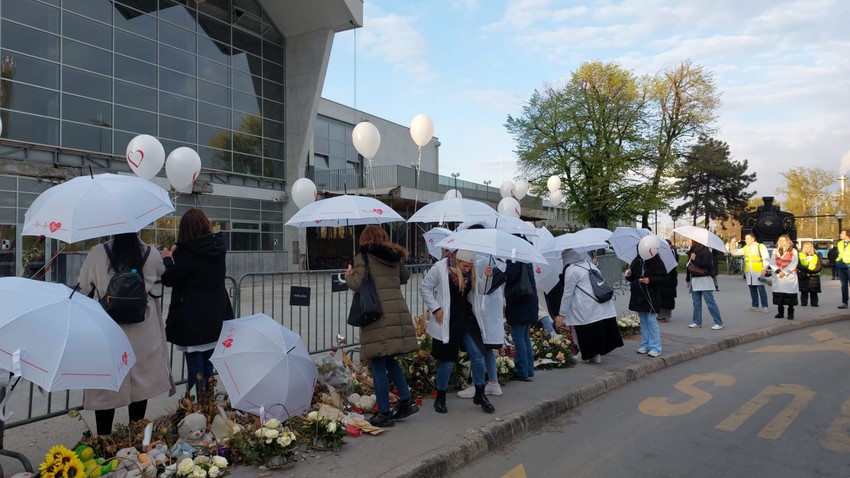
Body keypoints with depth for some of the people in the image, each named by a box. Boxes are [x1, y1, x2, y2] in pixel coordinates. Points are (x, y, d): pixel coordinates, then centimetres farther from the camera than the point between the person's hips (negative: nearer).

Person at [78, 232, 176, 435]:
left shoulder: (97, 255, -9)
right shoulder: (150, 255, -6)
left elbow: (84, 288, 2)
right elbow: (161, 272, 15)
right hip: (142, 333, 1)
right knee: (140, 382, 12)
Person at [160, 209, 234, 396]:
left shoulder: (188, 253, -18)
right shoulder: (217, 248, 1)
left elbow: (169, 279, -11)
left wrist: (168, 259, 6)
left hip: (194, 318, -6)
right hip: (217, 316, 6)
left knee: (195, 362, 4)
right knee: (209, 362, 17)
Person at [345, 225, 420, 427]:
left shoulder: (363, 257, -2)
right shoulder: (394, 257, 14)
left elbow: (356, 285, -9)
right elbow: (405, 276, 29)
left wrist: (348, 275, 11)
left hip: (378, 315, -6)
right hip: (399, 310, 6)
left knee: (378, 364, 2)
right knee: (389, 359, 21)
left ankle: (384, 413, 7)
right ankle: (407, 400, 18)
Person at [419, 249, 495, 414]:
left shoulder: (471, 272, 5)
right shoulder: (440, 268, -13)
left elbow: (481, 290, 14)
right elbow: (424, 287, -7)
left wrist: (487, 277, -6)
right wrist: (435, 308, -12)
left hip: (467, 319, 5)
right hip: (447, 322, -5)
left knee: (478, 355, 0)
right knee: (447, 361, 2)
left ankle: (480, 395, 17)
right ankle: (440, 398, 21)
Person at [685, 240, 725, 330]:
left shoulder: (705, 250, -11)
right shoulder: (691, 251, 12)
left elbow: (707, 264, -22)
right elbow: (689, 266, 19)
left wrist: (695, 259, -19)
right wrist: (688, 280, 21)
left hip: (704, 280, -8)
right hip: (694, 280, 8)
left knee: (710, 302, -7)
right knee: (696, 302, 10)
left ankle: (719, 323, -3)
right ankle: (697, 321, 17)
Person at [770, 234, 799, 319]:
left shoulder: (793, 251, 2)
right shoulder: (776, 251, 13)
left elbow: (793, 263, -7)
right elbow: (772, 262, 4)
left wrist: (785, 272, -14)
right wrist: (778, 271, -12)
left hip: (790, 276, -3)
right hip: (778, 277, 3)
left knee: (790, 296, -4)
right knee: (778, 296, 5)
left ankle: (790, 313, 4)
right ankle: (780, 312, 15)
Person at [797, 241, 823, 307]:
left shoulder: (816, 255, 7)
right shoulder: (800, 255, 3)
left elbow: (820, 264, -1)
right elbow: (798, 264, -8)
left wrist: (814, 270, -16)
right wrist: (805, 269, -23)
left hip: (814, 276, 1)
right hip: (803, 276, -1)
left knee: (814, 291, 4)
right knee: (804, 291, 1)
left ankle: (814, 303, 12)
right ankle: (803, 303, 9)